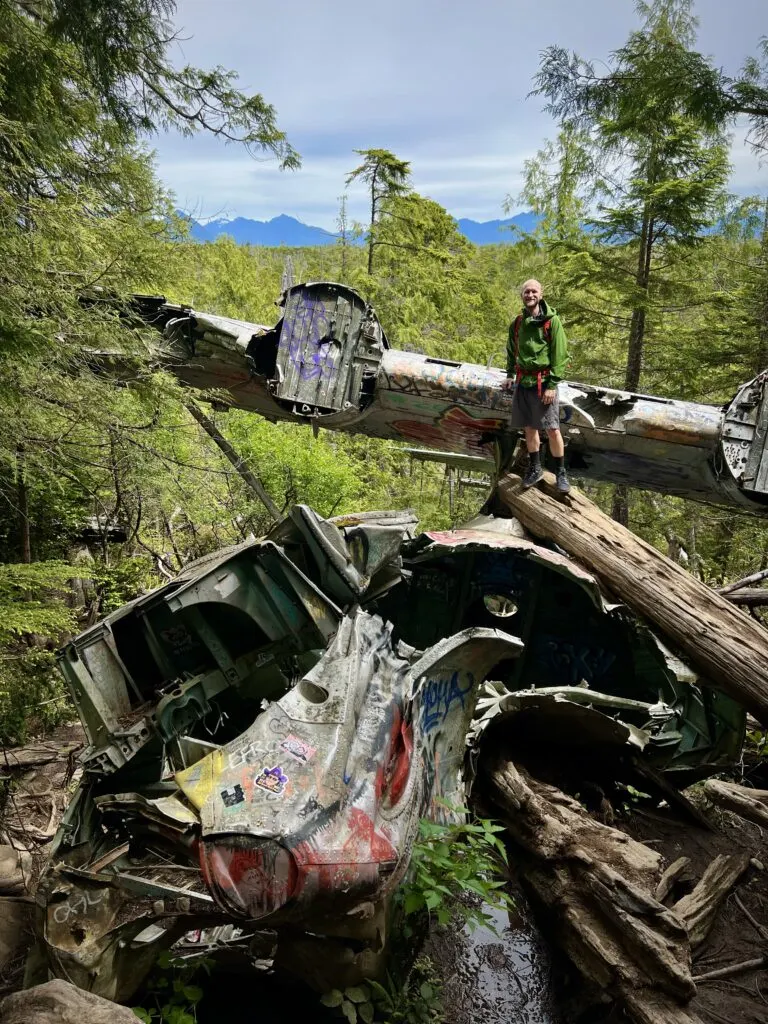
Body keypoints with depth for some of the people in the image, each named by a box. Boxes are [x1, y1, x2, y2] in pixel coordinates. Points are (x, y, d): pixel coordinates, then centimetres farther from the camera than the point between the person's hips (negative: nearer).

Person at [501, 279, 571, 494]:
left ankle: (561, 473, 6)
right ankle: (535, 468, 24)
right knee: (529, 428, 11)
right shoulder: (517, 323, 10)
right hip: (523, 382, 5)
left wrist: (552, 384, -14)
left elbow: (560, 354, -9)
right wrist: (510, 375, 11)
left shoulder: (551, 321, -6)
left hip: (543, 381, -5)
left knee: (552, 429, -5)